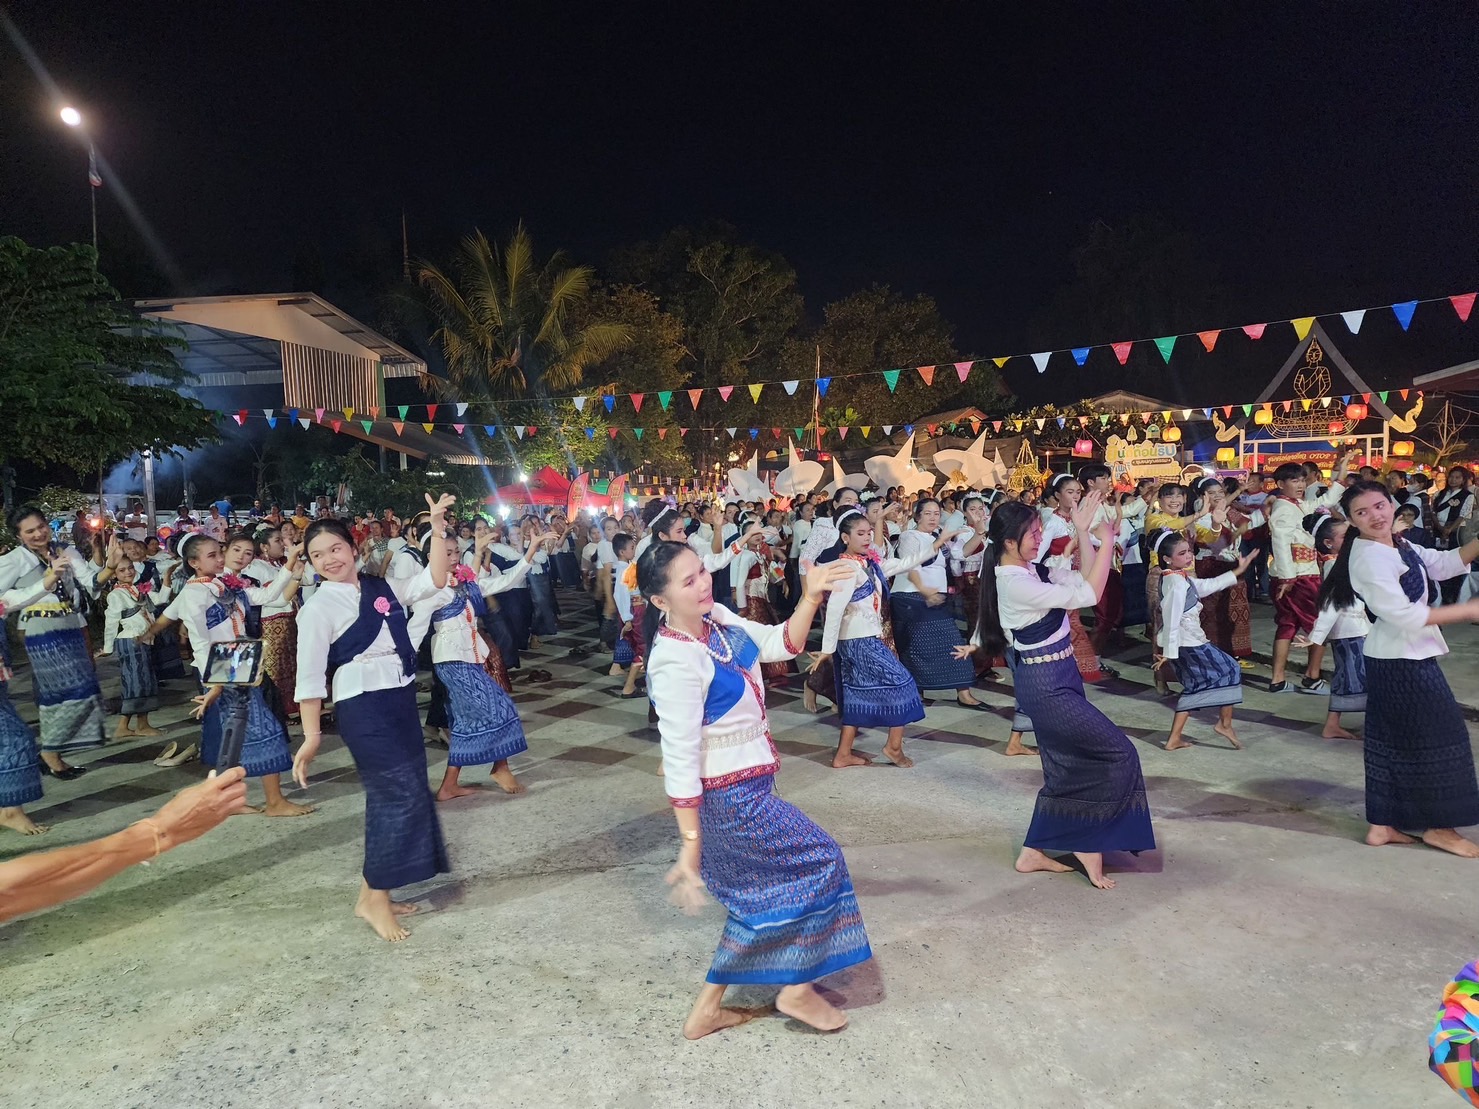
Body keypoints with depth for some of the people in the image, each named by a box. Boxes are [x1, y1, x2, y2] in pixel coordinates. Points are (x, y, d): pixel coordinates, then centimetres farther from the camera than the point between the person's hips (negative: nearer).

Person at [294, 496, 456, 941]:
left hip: (401, 700, 7)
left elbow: (434, 579, 7)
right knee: (404, 791, -8)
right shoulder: (318, 608, -8)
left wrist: (437, 529, -2)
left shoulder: (382, 587, 9)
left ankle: (375, 893, 27)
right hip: (363, 707, -7)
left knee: (392, 794, 12)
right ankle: (375, 899, 6)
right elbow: (310, 675, -11)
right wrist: (312, 735, -14)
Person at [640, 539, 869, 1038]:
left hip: (750, 782, 9)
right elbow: (680, 759, -26)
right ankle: (798, 989, 23)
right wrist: (690, 844, -23)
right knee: (819, 862, 6)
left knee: (761, 892, 19)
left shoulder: (717, 617, -4)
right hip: (731, 797, -9)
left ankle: (708, 1008, 32)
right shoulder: (675, 663, -28)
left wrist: (811, 597, -9)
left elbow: (779, 644, 8)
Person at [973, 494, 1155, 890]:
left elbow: (1082, 582, 6)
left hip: (1057, 680, 10)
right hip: (1046, 685, -10)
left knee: (1065, 767, 16)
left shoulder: (1031, 571, 6)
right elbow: (1088, 595, -23)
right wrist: (1107, 541, -18)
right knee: (1117, 753, -3)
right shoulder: (1015, 584, -23)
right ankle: (1090, 845, 9)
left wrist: (1083, 530, 2)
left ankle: (1034, 852, 25)